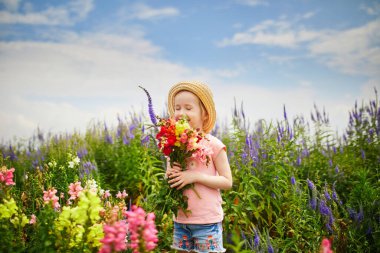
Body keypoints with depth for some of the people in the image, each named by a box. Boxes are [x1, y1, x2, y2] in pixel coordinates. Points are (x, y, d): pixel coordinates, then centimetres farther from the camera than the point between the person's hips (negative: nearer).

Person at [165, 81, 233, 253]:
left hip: (207, 220, -5)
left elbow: (227, 182, -11)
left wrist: (195, 176, -20)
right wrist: (169, 175, -9)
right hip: (181, 219, 5)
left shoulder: (213, 144, -10)